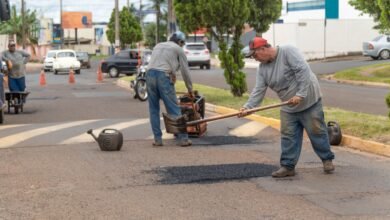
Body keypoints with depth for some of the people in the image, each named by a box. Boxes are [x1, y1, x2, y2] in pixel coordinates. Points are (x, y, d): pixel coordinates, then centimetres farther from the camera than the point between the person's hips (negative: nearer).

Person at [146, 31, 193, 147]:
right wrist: (190, 89, 24)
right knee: (174, 109, 0)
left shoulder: (158, 46, 29)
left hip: (150, 75, 4)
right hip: (164, 76, -4)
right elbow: (185, 71, 14)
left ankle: (157, 139, 9)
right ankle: (182, 138, 0)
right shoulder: (178, 49, 14)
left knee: (154, 109, 12)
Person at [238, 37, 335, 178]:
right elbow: (259, 91, -2)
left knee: (317, 132, 3)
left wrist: (300, 94, -29)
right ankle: (288, 166, 9)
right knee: (288, 137, 3)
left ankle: (327, 159, 19)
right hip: (288, 108, 6)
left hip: (309, 102, -6)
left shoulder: (288, 52, -18)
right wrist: (248, 107, -16)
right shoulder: (262, 68, 2)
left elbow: (303, 71, -26)